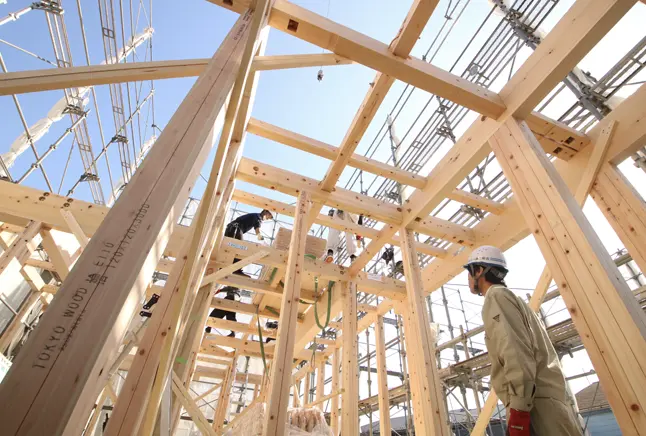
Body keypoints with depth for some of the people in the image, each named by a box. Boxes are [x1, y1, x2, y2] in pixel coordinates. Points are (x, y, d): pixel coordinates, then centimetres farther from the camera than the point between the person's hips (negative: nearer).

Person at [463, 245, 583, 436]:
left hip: (535, 403, -10)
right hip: (546, 398, 10)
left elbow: (515, 352, -16)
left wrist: (518, 408, -20)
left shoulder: (496, 296, -3)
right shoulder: (511, 299, 28)